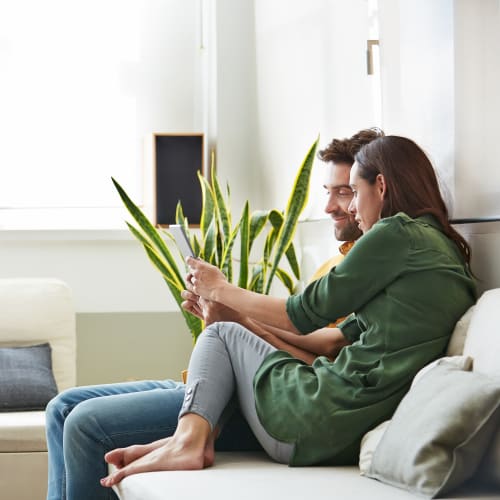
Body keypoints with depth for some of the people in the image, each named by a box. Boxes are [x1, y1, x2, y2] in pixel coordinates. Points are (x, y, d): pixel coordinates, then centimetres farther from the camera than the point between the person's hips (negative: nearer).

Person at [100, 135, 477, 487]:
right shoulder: (445, 250, 18)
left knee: (221, 334, 12)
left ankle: (189, 439, -5)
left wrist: (221, 290, 12)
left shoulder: (399, 233, -9)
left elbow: (306, 315, -4)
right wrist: (233, 310, 23)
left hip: (323, 423, -9)